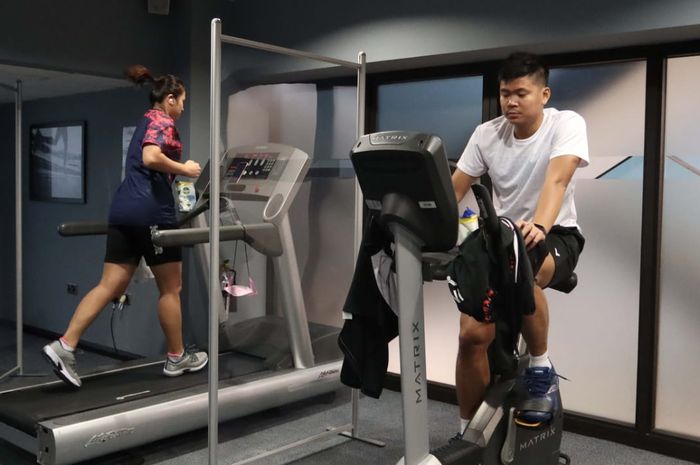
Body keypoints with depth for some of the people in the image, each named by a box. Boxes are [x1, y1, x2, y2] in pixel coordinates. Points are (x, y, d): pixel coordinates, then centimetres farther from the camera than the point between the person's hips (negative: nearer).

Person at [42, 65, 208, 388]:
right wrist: (184, 170, -10)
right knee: (170, 288, 4)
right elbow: (151, 158, -23)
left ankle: (64, 346, -3)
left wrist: (176, 173, 26)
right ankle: (176, 358, 16)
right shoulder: (162, 122, -5)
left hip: (125, 208, 9)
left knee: (111, 286, 5)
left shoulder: (145, 122, 24)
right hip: (150, 210, -9)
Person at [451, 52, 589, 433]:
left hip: (557, 235, -3)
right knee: (473, 334, -11)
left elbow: (557, 180, -29)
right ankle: (467, 432, 9)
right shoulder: (487, 133, -1)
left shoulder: (567, 124, -11)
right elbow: (453, 189, -4)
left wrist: (538, 227, -48)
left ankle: (541, 370, -14)